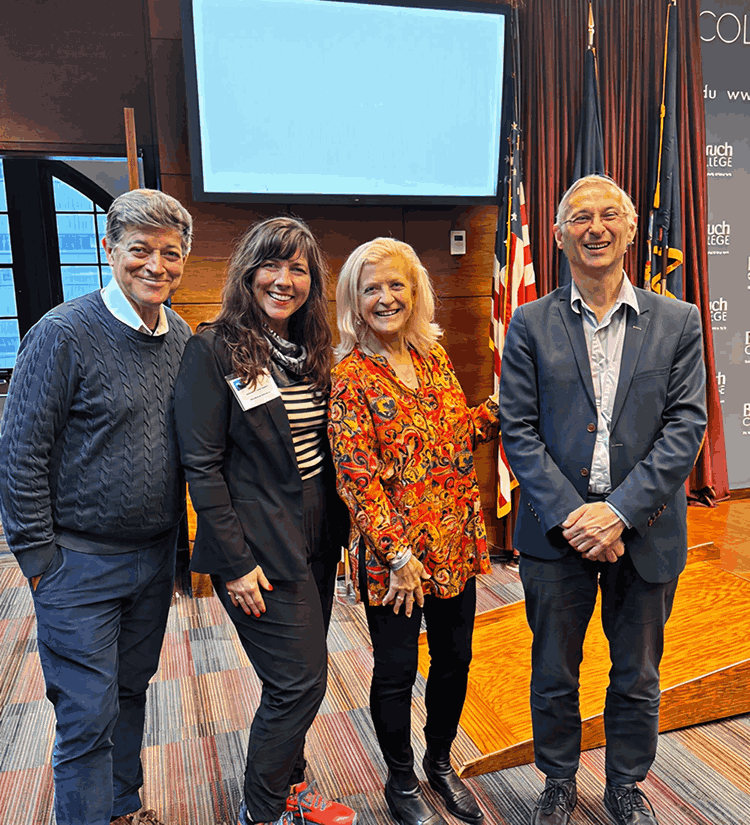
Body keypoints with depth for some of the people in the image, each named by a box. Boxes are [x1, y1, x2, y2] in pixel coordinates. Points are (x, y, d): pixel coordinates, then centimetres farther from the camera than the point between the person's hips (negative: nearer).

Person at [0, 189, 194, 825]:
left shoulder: (182, 338, 3)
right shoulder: (63, 334, -16)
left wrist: (178, 541, 12)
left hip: (155, 557, 6)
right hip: (80, 563, -6)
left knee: (131, 692, 21)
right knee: (88, 718, 4)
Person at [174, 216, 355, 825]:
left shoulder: (312, 351, 9)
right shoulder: (215, 349, -12)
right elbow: (202, 466, -14)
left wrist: (339, 527, 9)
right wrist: (235, 562, -16)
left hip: (318, 539, 7)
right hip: (260, 548, -6)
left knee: (298, 679, 17)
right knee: (300, 682, 0)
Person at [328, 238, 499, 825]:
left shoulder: (434, 355, 6)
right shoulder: (351, 375, -12)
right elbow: (357, 475, -15)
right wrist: (398, 553, -18)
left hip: (456, 540, 6)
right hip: (392, 550, -6)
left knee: (455, 657, 19)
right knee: (397, 669, 11)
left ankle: (440, 762, 44)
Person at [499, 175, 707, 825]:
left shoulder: (678, 322, 1)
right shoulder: (531, 325, 0)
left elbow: (686, 426, -6)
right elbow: (519, 430, -5)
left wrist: (620, 511, -16)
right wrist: (569, 515, -14)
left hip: (646, 531, 1)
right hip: (557, 529, 0)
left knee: (638, 676, 17)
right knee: (554, 674, 15)